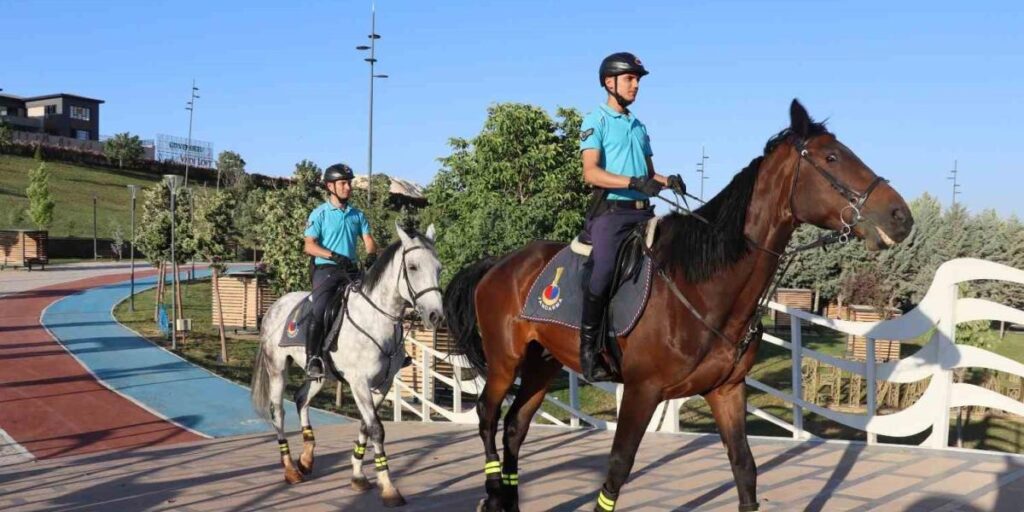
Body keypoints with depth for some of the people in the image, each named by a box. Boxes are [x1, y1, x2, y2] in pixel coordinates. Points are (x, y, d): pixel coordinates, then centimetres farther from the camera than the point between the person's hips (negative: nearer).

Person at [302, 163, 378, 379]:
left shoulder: (357, 214, 13)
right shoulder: (320, 214, 0)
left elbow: (368, 239, 10)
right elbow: (309, 246, -6)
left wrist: (371, 255, -13)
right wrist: (335, 256, -20)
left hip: (351, 270, 5)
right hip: (326, 270, -5)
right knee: (320, 311, -22)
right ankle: (312, 359, -19)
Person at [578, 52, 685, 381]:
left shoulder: (639, 126, 23)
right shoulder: (596, 121, 2)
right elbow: (591, 172, -11)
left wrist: (667, 181, 3)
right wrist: (633, 182, -22)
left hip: (643, 212, 7)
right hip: (611, 210, -7)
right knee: (602, 274, -21)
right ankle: (588, 351, -12)